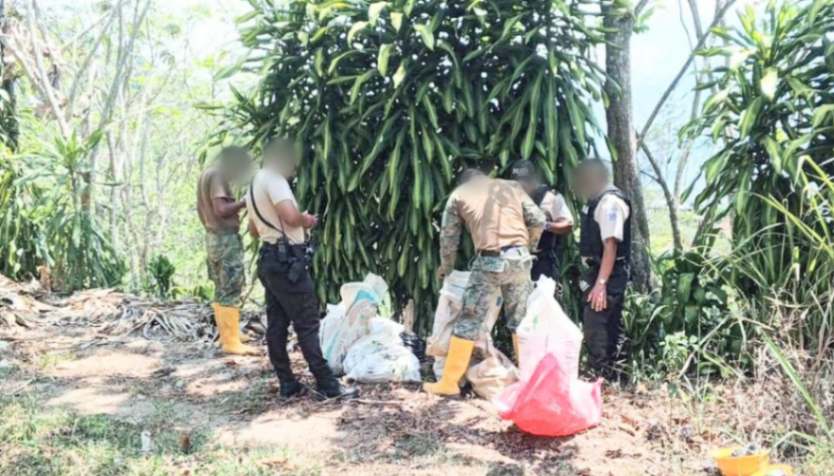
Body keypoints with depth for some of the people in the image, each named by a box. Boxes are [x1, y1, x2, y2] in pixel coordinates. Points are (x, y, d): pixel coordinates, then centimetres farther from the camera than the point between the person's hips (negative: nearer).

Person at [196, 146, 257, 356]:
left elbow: (200, 208, 22)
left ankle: (225, 335, 22)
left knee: (221, 290, 15)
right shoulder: (217, 175, -16)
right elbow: (221, 209, -25)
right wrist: (245, 201, -17)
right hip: (226, 239, -10)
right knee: (230, 291, -7)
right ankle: (231, 342, -5)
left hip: (213, 237, 10)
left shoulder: (206, 174, 15)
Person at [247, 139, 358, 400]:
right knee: (307, 324, -7)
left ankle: (287, 384, 14)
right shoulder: (273, 180, -13)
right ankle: (326, 385, -2)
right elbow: (290, 215, -28)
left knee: (276, 325, 9)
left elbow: (254, 229, 26)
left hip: (270, 259, 10)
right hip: (287, 260, -10)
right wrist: (305, 220, -8)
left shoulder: (254, 184, 18)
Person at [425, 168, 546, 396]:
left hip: (490, 261, -3)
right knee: (521, 319, 16)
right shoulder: (512, 186, 19)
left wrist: (446, 267, 32)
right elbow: (538, 221, 11)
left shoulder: (459, 194, 14)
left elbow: (448, 237, 16)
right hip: (519, 258, 3)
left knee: (469, 320, 3)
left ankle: (449, 382, 7)